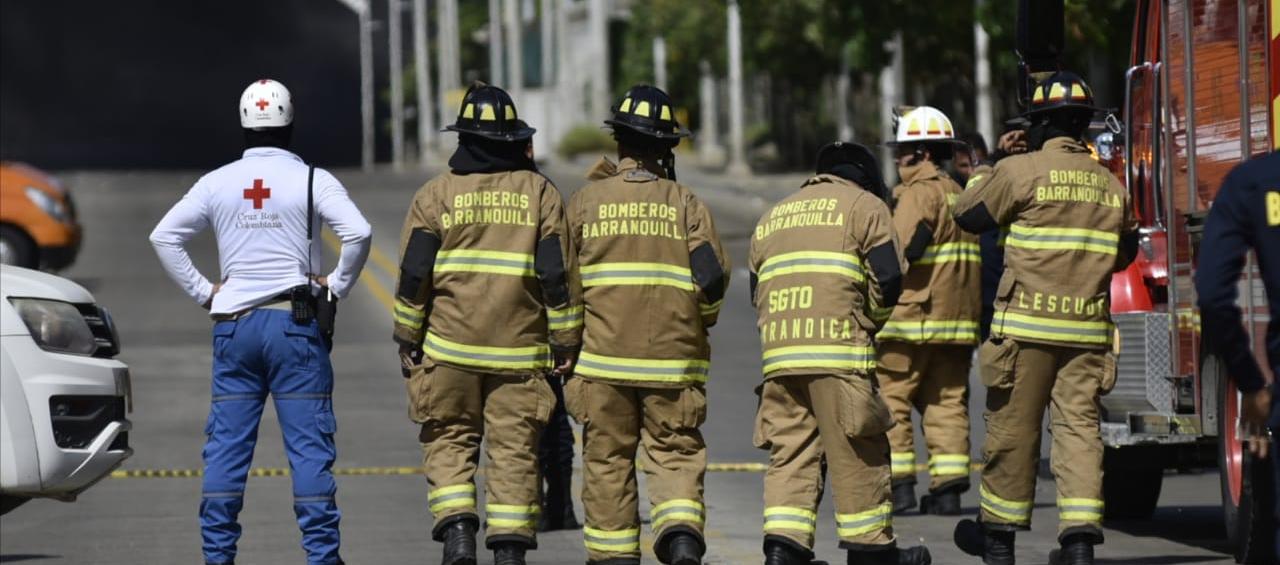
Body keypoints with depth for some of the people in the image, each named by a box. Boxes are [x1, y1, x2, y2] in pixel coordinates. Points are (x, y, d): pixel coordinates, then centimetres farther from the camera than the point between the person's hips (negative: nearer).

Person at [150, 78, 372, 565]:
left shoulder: (218, 183, 6)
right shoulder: (311, 180, -3)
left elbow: (164, 237, 5)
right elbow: (358, 233, -15)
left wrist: (203, 291, 9)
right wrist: (338, 284, -2)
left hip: (233, 324, 2)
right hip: (295, 324, -2)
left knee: (226, 443, 6)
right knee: (309, 442, -1)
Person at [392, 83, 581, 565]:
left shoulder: (435, 195, 0)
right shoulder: (540, 193, 3)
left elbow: (413, 275, -2)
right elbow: (558, 275, 1)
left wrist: (408, 339, 7)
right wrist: (566, 342, 6)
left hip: (449, 348, -1)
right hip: (520, 346, 1)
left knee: (449, 440, 8)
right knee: (514, 448, 4)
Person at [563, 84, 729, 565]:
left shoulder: (587, 201, 1)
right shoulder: (686, 205, 0)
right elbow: (713, 277, -4)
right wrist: (698, 323, 15)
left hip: (603, 356, 0)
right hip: (673, 358, 0)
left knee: (608, 459, 9)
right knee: (676, 453, 5)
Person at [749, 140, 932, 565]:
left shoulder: (773, 217, 26)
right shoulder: (865, 206, 8)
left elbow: (757, 292, 22)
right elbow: (889, 280, -2)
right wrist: (870, 323, 13)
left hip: (779, 355, 5)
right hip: (839, 352, -5)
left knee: (790, 453, 5)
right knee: (858, 454, 2)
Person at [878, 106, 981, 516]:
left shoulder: (920, 193, -9)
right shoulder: (958, 194, 18)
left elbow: (902, 251, -20)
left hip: (914, 313, -8)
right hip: (958, 314, 8)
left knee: (890, 396, -2)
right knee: (947, 401, 7)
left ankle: (898, 481, -7)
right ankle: (949, 485, 2)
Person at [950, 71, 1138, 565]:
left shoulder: (1020, 171, -8)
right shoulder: (1110, 185, 8)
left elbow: (968, 215, 6)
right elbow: (1125, 251, 22)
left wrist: (983, 171, 22)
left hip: (1027, 325, -4)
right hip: (1088, 330, 4)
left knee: (1013, 430, 6)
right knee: (1079, 427, 2)